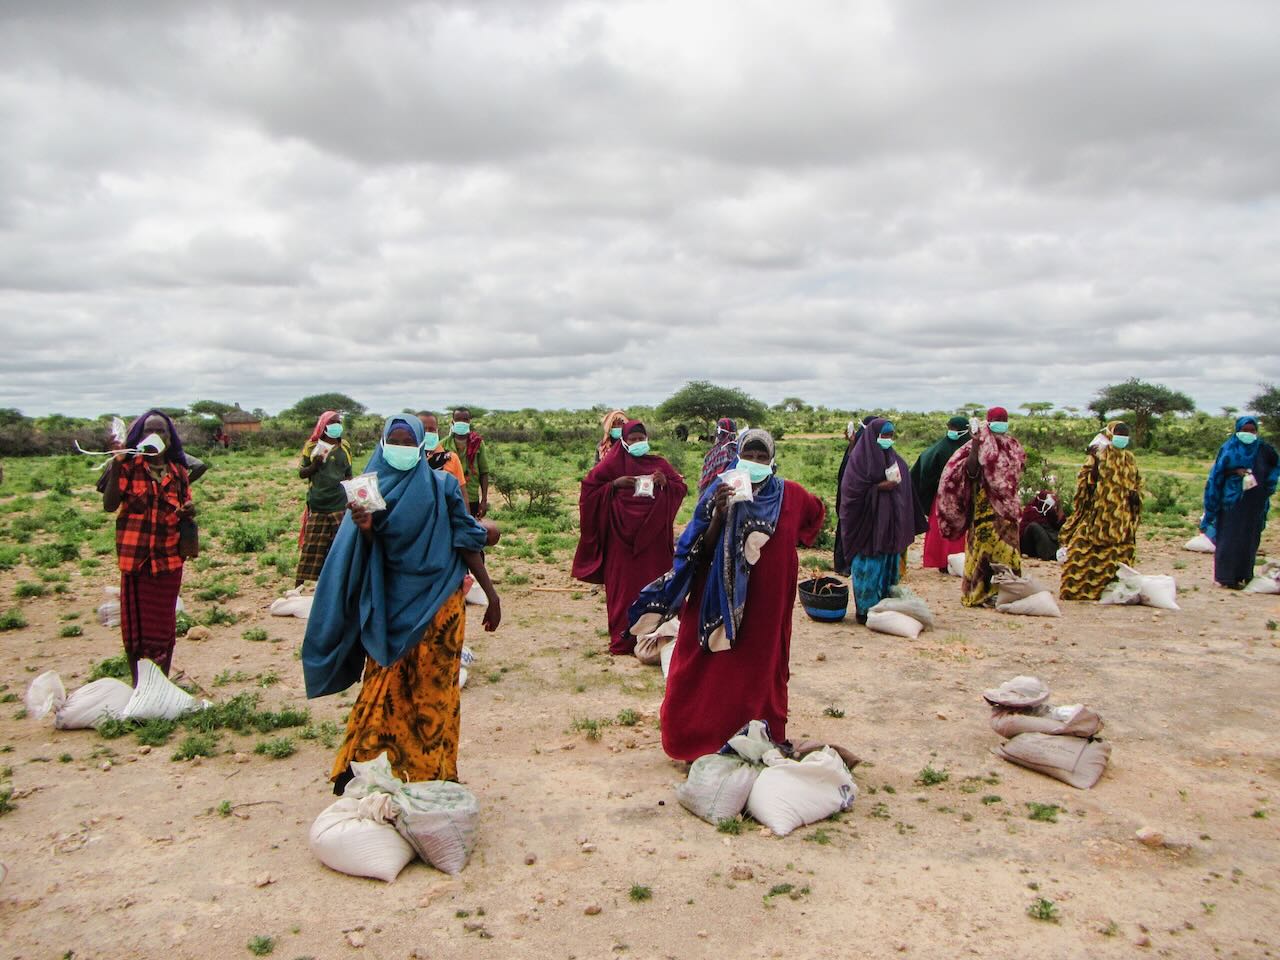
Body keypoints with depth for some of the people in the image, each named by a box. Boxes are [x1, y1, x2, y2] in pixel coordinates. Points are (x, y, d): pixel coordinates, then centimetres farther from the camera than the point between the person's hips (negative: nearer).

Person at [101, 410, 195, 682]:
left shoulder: (178, 472, 7)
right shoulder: (128, 466, -2)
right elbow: (109, 505, -12)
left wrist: (189, 511, -7)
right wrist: (116, 466, -20)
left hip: (169, 559, 2)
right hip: (135, 558, -2)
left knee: (164, 626, 7)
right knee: (135, 624, 4)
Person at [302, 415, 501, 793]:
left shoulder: (441, 486, -1)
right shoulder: (373, 487, 3)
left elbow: (466, 544, 0)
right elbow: (369, 548, -4)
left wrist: (491, 595, -2)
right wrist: (364, 528, -27)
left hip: (437, 603, -1)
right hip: (390, 603, 1)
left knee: (432, 689, 4)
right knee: (383, 686, 4)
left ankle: (429, 771, 15)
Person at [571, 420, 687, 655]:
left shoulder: (659, 464, 10)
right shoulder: (614, 463, 1)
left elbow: (682, 488, 11)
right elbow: (589, 485, -1)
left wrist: (665, 483, -8)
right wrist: (614, 484, -13)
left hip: (653, 534, 3)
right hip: (622, 532, -3)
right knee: (623, 584, 0)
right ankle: (623, 638, 5)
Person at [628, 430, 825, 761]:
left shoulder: (789, 494, -2)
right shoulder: (719, 492, -6)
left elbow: (817, 512, 20)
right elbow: (703, 550, -9)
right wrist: (719, 514, -24)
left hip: (766, 600, 2)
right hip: (718, 596, -1)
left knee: (760, 665, 13)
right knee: (711, 670, 2)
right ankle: (701, 736, 16)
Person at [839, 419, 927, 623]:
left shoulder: (895, 460, 11)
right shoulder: (860, 459, -6)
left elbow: (906, 490, 15)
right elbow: (851, 490, -11)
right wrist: (879, 487, -18)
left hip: (891, 525, 6)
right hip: (868, 525, -6)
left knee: (889, 566, 9)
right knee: (869, 568, -3)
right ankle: (866, 611, 7)